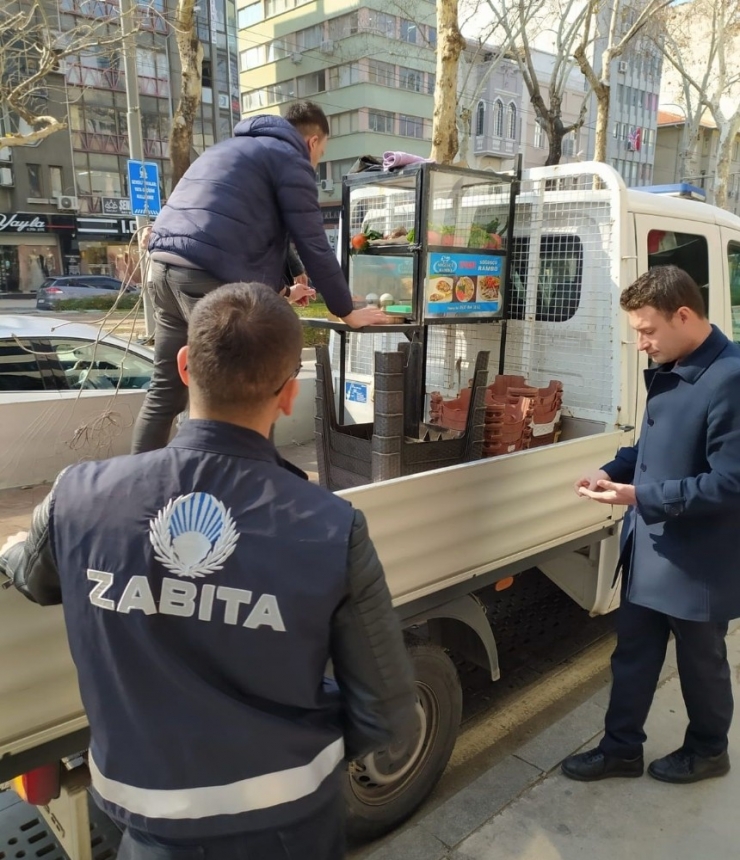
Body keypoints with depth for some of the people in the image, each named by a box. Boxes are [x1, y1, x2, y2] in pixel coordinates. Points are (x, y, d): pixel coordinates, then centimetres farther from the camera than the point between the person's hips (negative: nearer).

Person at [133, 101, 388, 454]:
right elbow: (313, 246, 0)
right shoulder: (290, 159, 3)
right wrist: (347, 311, 9)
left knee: (165, 391, 15)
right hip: (207, 276, -9)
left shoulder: (233, 147, 31)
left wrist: (280, 290, 42)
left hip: (165, 265, 9)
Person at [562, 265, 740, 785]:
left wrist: (642, 496, -28)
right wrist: (614, 470, -1)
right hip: (649, 548, 8)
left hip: (698, 560, -8)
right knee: (632, 656, 18)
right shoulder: (668, 370, 4)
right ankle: (622, 748, 36)